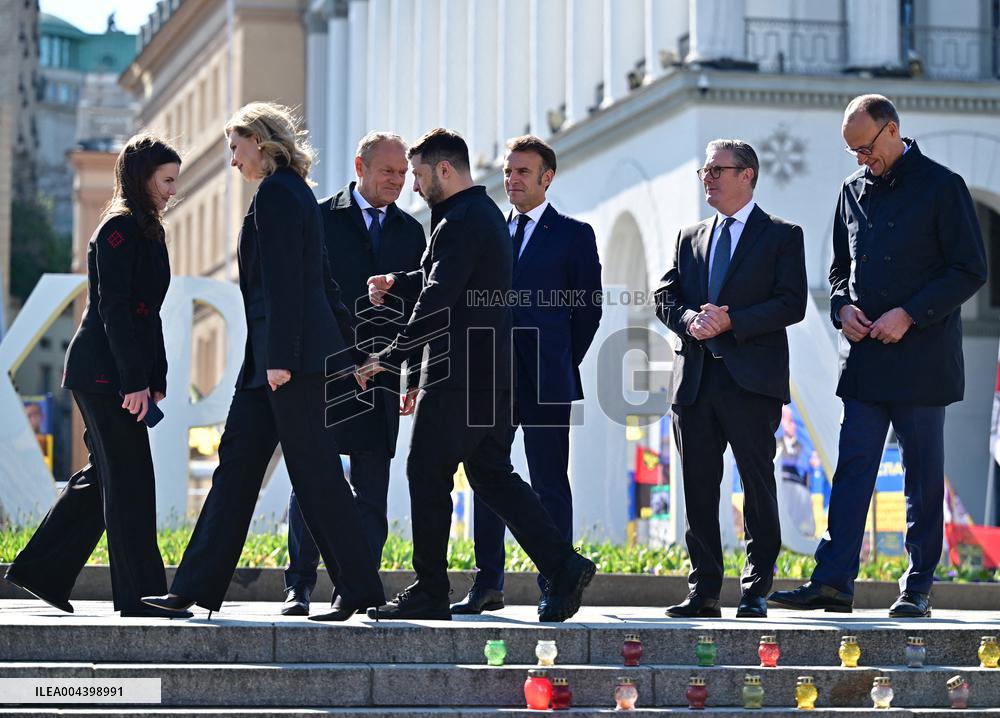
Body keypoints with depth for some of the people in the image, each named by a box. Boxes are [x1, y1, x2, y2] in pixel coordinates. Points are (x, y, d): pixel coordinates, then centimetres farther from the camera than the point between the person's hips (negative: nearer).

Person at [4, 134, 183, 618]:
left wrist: (155, 379, 14)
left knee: (102, 477, 13)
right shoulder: (119, 228, -11)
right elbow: (113, 307, -18)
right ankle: (140, 593, -2)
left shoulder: (145, 230, 19)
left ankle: (40, 571, 20)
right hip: (105, 372, -10)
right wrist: (135, 381, -21)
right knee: (129, 478, -6)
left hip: (113, 373, 10)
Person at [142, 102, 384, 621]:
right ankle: (196, 587, 8)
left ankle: (359, 588, 2)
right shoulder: (297, 193, 18)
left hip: (292, 355, -10)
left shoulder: (275, 193, -12)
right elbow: (321, 279, 21)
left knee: (314, 472, -5)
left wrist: (280, 357, -20)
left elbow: (282, 280, -18)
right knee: (237, 461, 8)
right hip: (272, 355, 10)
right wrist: (349, 345, 23)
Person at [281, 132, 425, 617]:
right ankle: (300, 586, 1)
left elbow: (419, 310, 16)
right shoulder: (320, 219, 4)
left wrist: (415, 377, 9)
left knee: (372, 492, 2)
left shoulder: (410, 231, 14)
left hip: (382, 376, 3)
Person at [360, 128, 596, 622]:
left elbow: (437, 302, -21)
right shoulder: (486, 214, 17)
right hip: (493, 372, 10)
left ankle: (429, 593, 3)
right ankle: (563, 567, 3)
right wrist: (396, 283, 17)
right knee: (492, 475, 11)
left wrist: (389, 358, -18)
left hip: (458, 374, -10)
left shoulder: (461, 223, -15)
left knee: (427, 474, -2)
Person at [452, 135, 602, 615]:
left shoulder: (573, 234, 3)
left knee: (550, 486, -2)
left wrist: (560, 363, 1)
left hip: (545, 380, -4)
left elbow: (589, 307, 2)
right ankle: (488, 584, 12)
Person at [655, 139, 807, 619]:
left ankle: (755, 592, 3)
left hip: (751, 380, -5)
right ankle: (703, 591, 9)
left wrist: (731, 321, -16)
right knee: (698, 488, 4)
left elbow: (792, 304, -7)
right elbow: (665, 299, 13)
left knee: (758, 485, -3)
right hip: (695, 378, 5)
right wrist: (691, 320, -8)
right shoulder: (690, 238, 19)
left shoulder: (782, 236, 4)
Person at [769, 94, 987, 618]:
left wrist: (909, 315, -14)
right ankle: (833, 581, -2)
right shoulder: (854, 190, 13)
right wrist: (842, 307, 0)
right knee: (852, 467, 0)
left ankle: (918, 588, 8)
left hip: (921, 356, -5)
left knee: (922, 473, 2)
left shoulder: (941, 186, -3)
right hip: (864, 358, 5)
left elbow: (970, 271, -6)